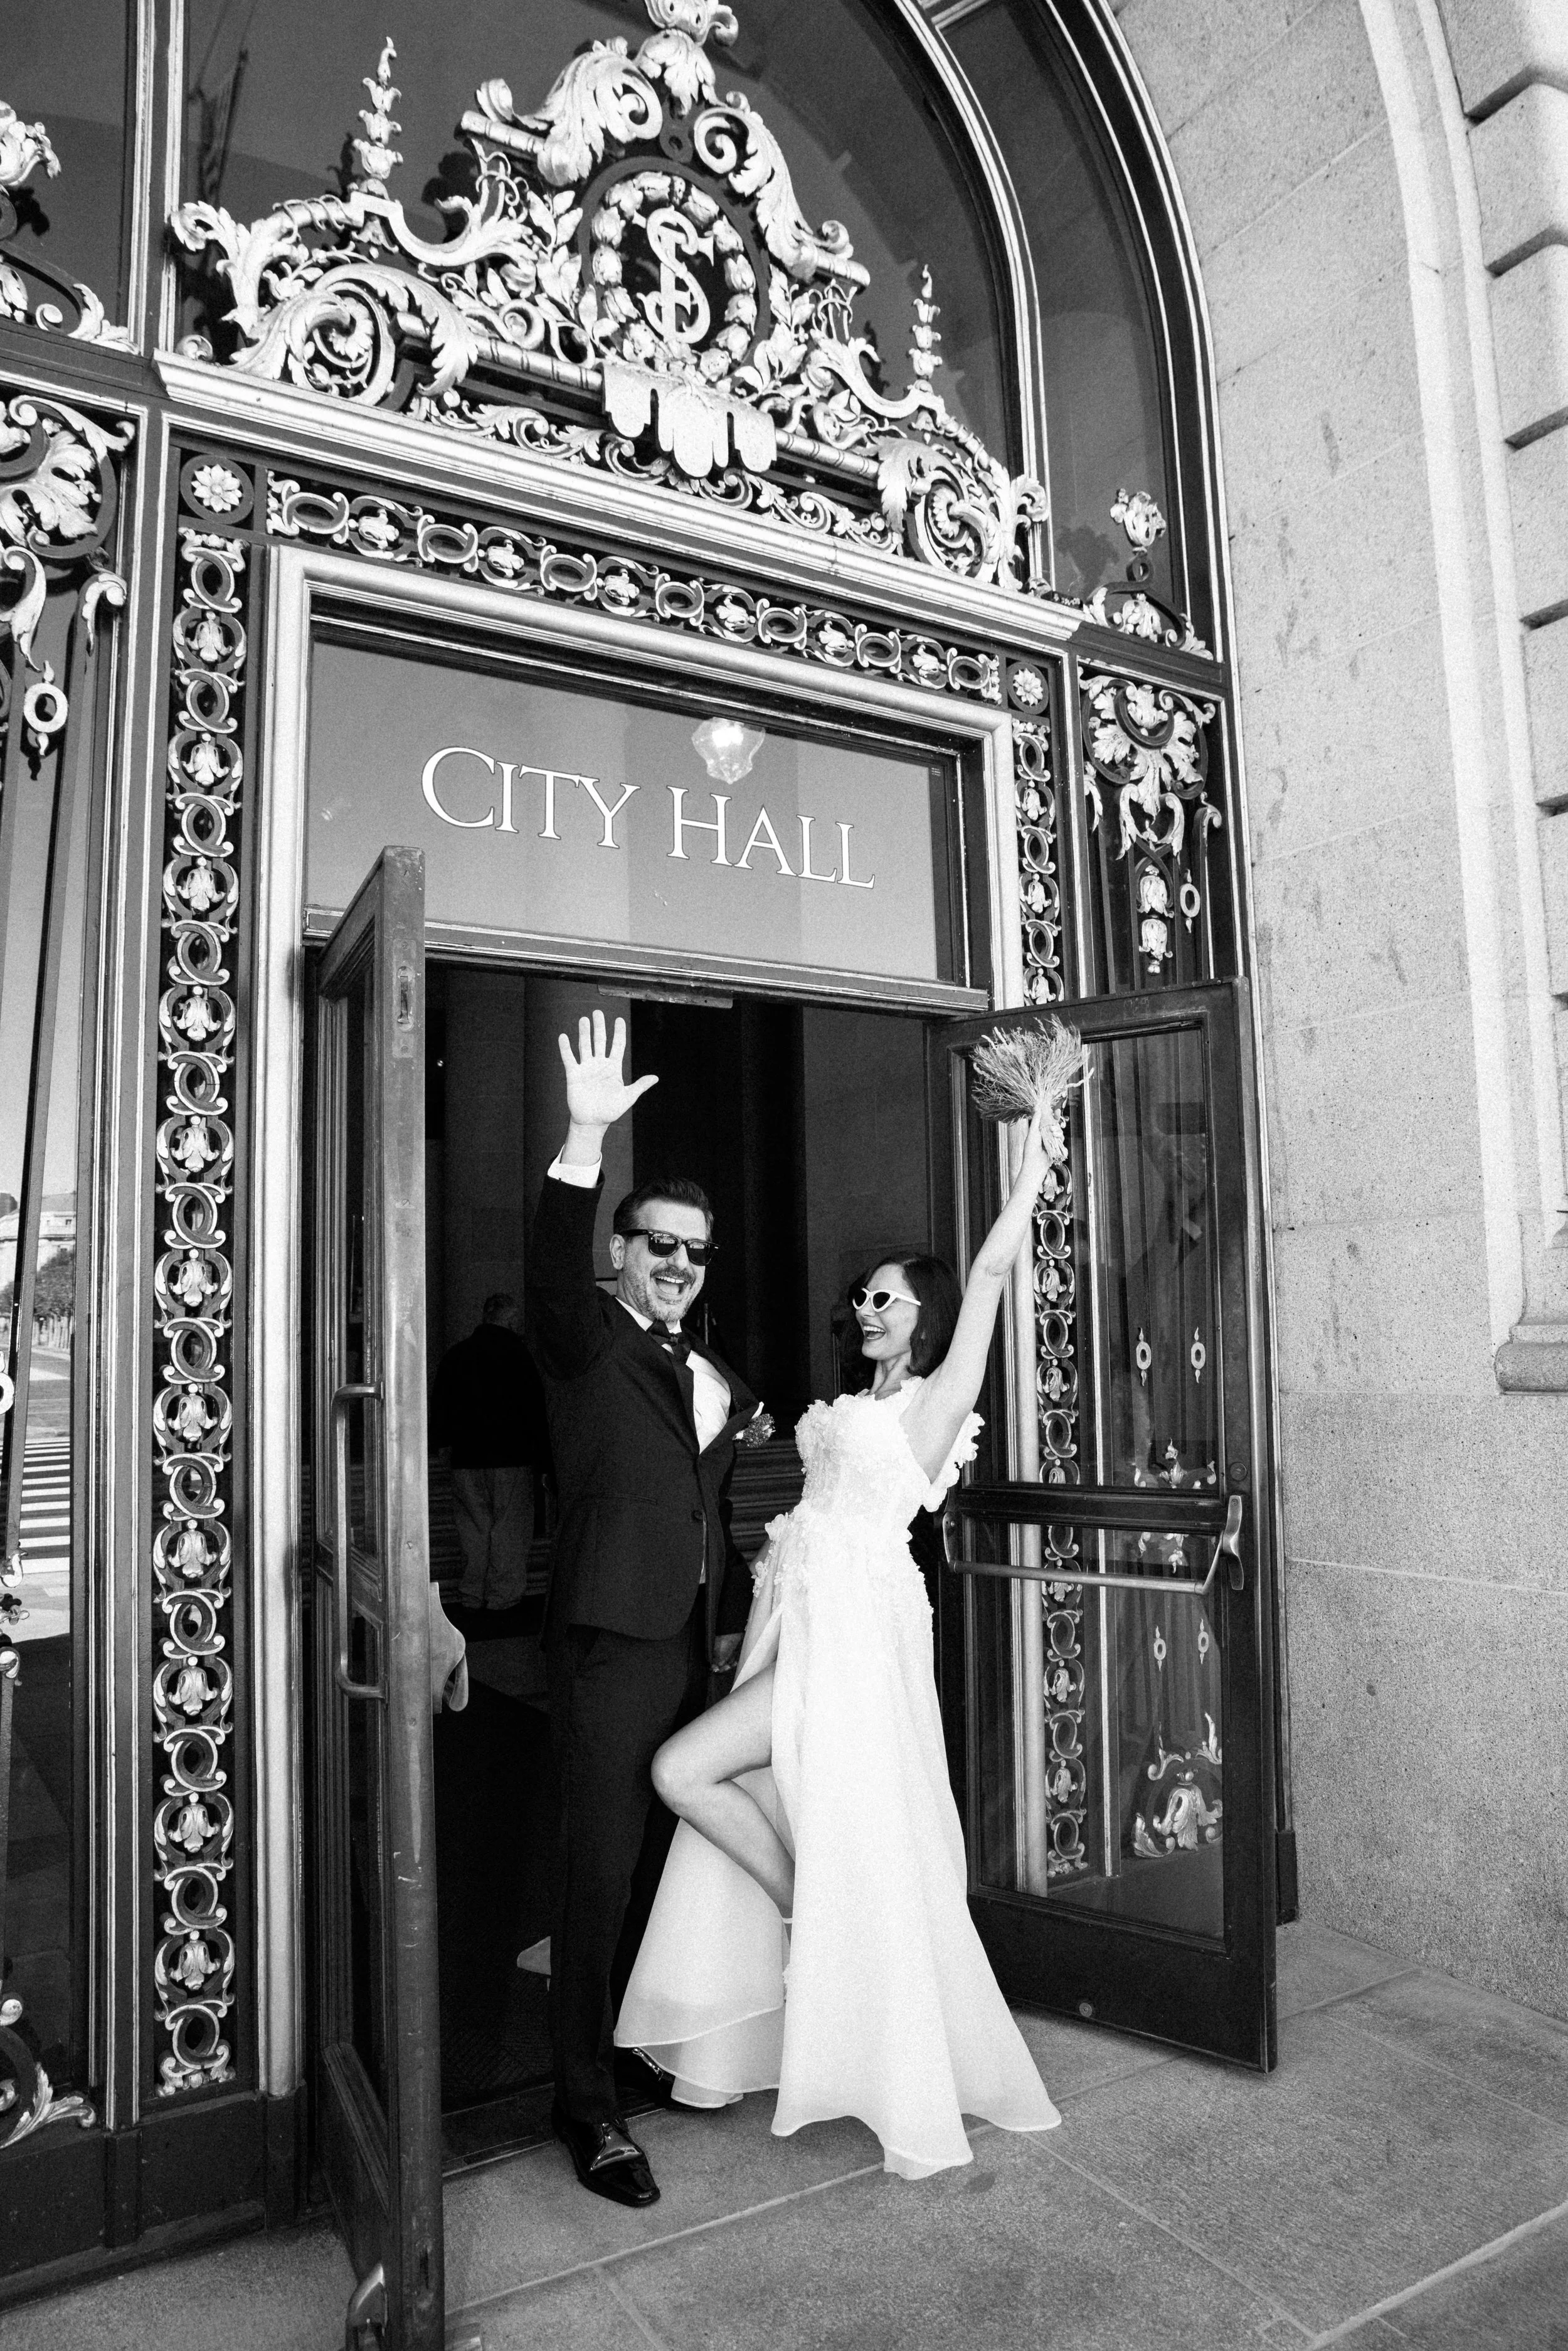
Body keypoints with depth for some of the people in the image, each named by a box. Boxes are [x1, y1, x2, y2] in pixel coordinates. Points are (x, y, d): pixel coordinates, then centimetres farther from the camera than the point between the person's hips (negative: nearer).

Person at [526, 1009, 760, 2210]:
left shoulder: (717, 1379, 15)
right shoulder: (588, 1344, -5)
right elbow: (554, 1273, -27)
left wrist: (738, 1619, 16)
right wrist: (586, 1141, -40)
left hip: (696, 1647, 6)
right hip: (611, 1644, -6)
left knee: (664, 1861, 17)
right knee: (603, 1872, 1)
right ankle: (589, 2106, 13)